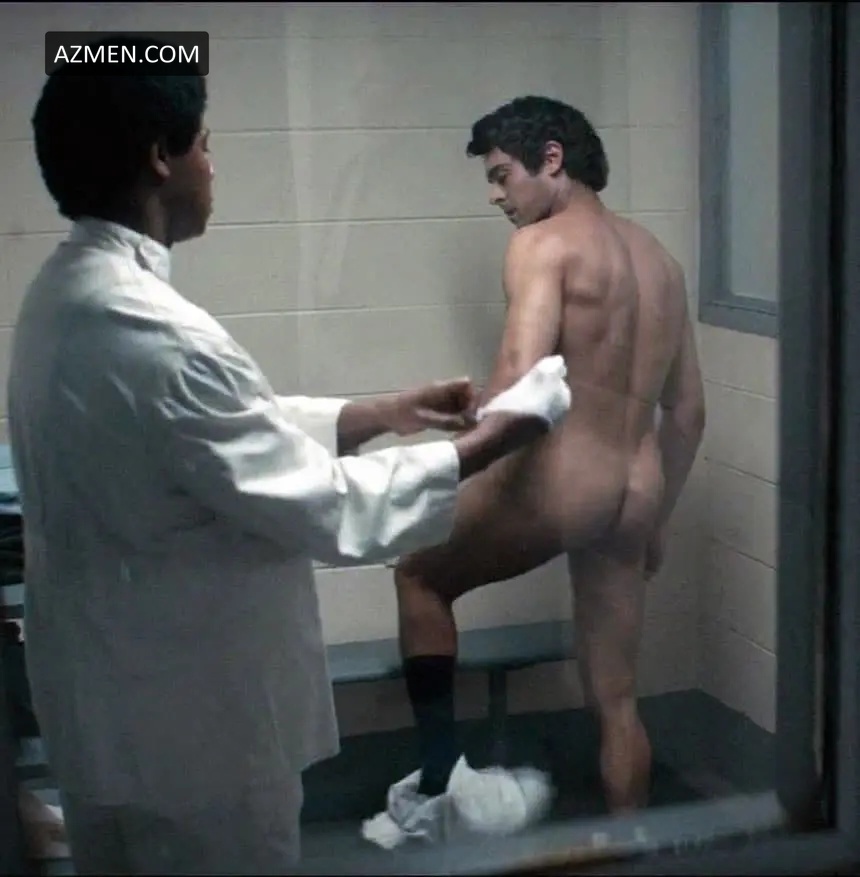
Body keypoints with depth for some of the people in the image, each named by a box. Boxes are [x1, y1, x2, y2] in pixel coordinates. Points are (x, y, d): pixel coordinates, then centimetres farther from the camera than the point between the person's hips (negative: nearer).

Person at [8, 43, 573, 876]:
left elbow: (244, 432, 12)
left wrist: (385, 412, 7)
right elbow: (330, 511, -24)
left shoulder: (68, 295, 3)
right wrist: (494, 438, -13)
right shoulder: (151, 333, -29)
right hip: (188, 727, -10)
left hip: (114, 704, 10)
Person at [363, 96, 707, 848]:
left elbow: (521, 379, -24)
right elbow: (688, 411, 18)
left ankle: (440, 780, 14)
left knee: (420, 571, 18)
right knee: (616, 700, 16)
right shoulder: (660, 260, 15)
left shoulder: (545, 244, -8)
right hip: (632, 494, 7)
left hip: (559, 485, -7)